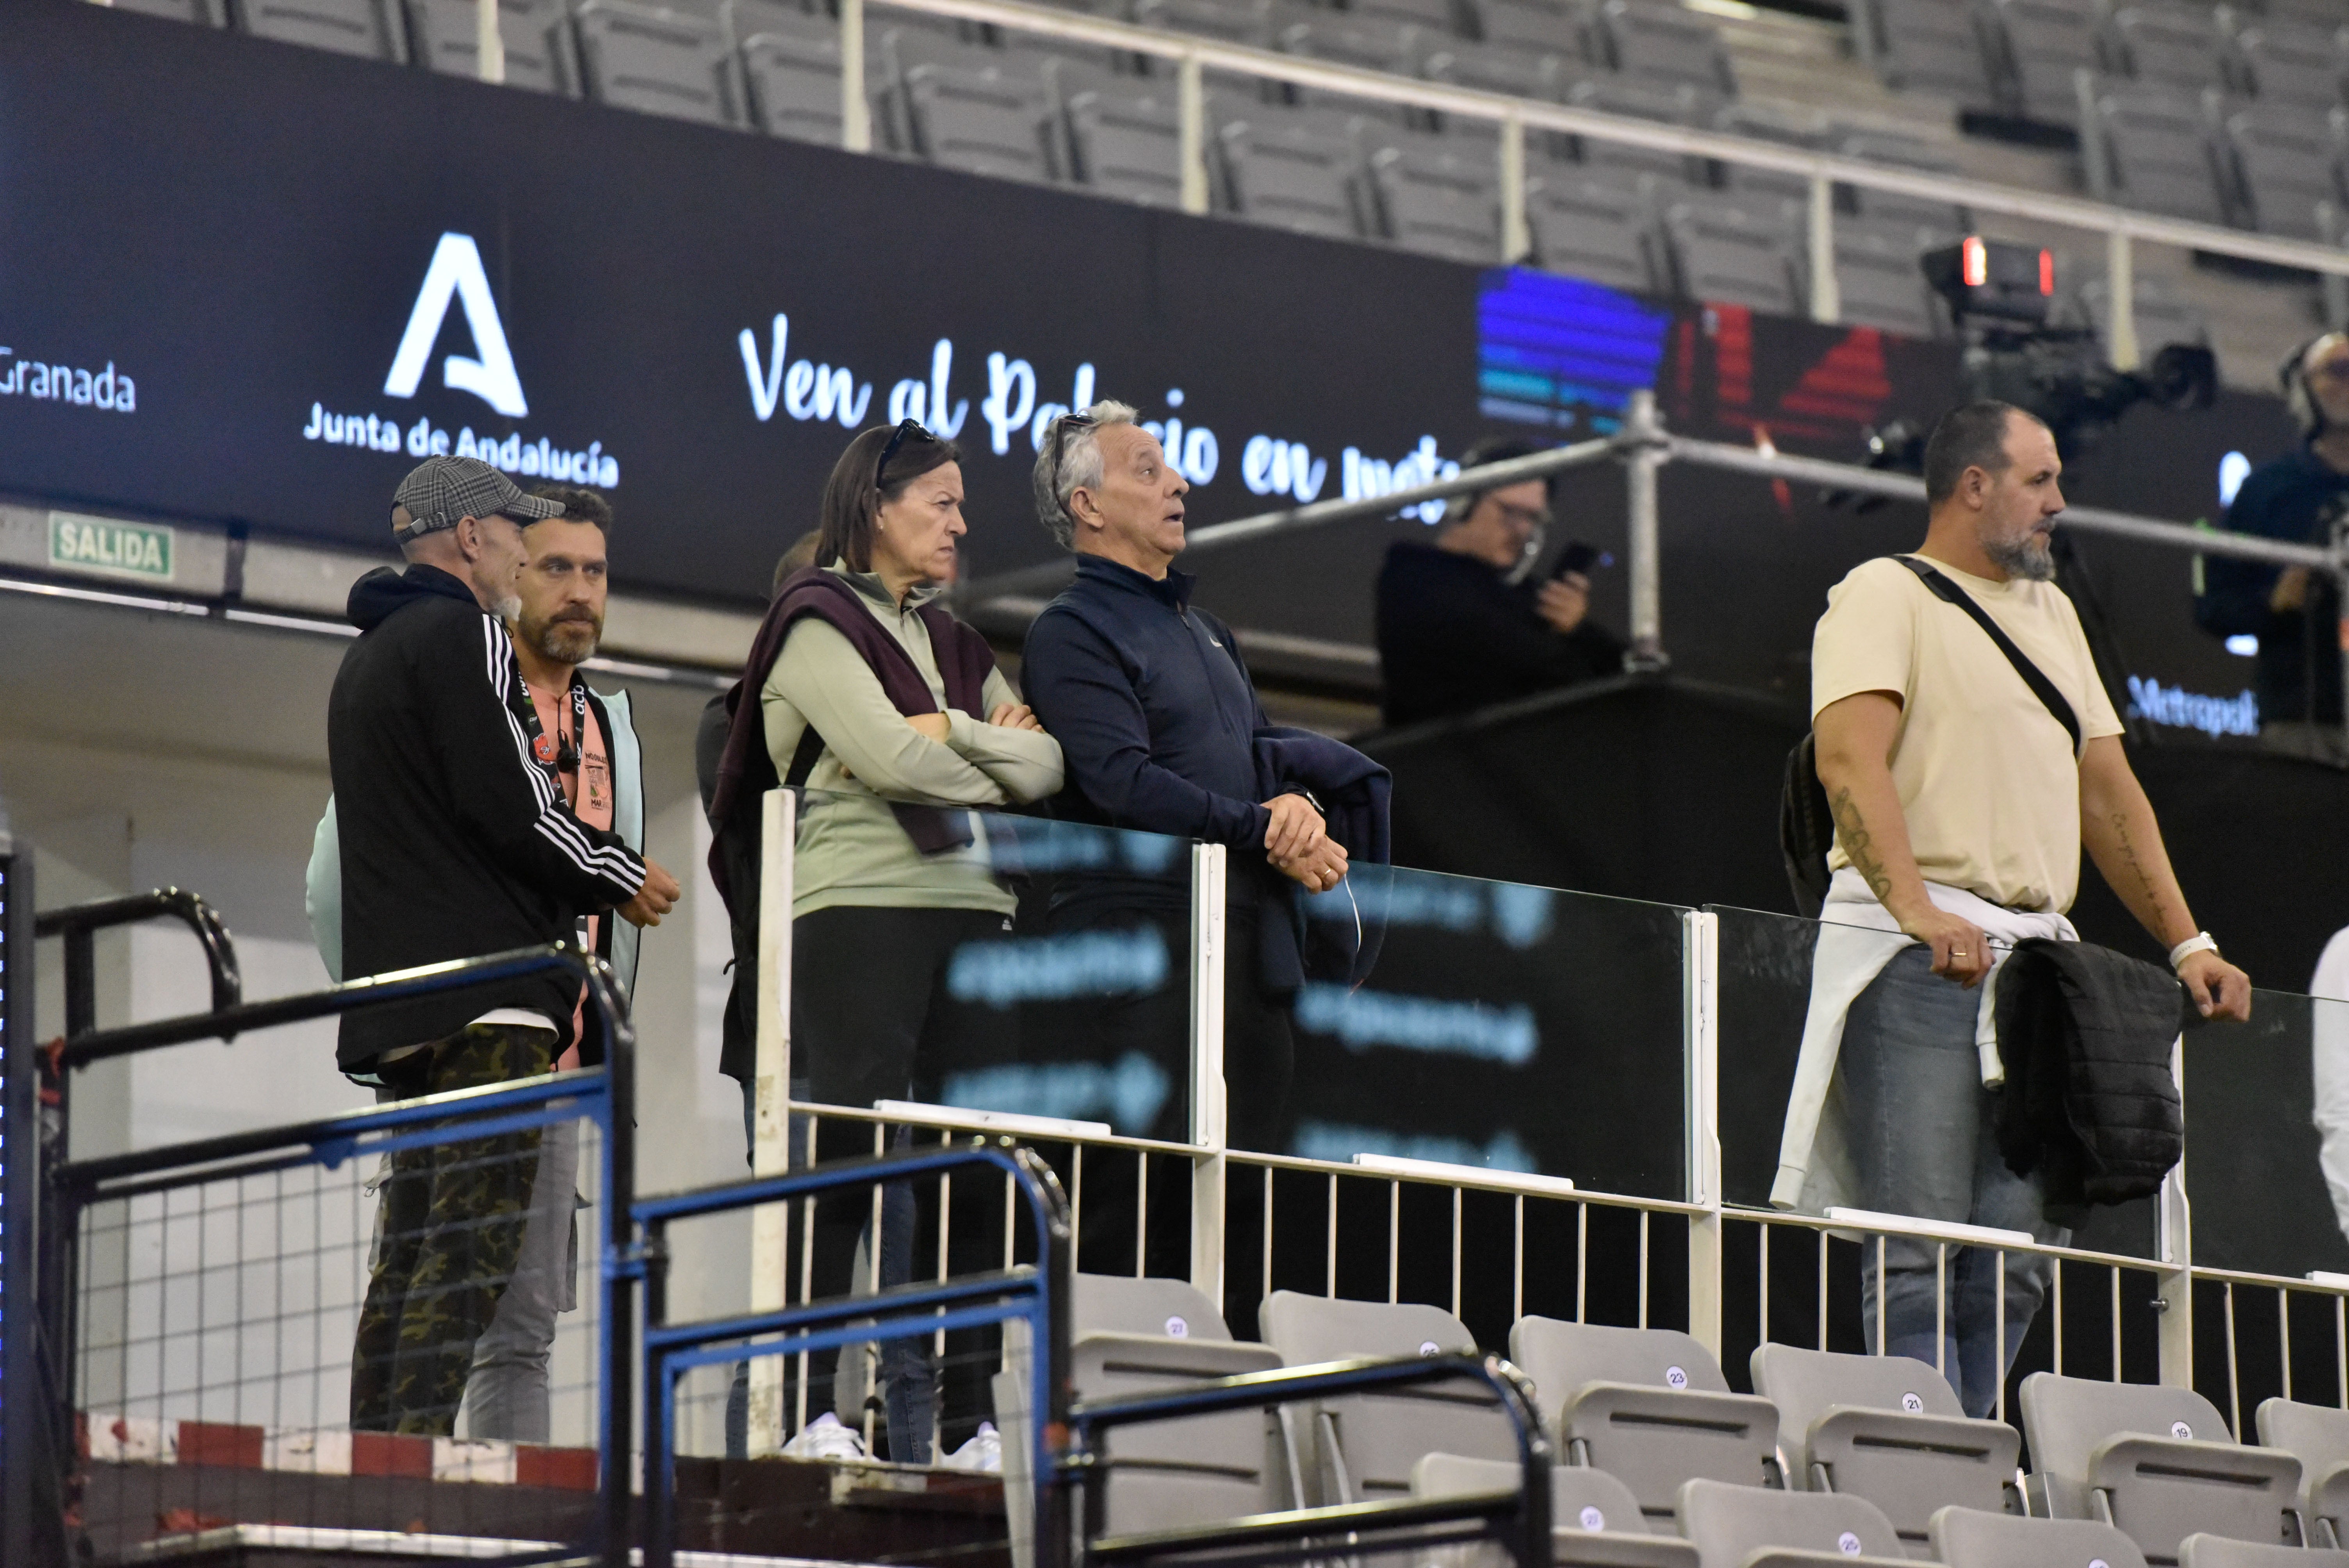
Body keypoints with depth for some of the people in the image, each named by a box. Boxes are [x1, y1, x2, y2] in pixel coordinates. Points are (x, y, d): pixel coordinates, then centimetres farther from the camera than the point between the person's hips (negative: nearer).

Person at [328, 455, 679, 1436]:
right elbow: (507, 800, -15)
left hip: (398, 997, 10)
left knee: (411, 1250, 8)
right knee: (475, 1243, -15)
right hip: (482, 989, -10)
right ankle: (419, 1449, -25)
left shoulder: (368, 657, 26)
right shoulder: (462, 635, -5)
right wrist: (619, 877, -1)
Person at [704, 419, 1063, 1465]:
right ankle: (812, 1409, -10)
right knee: (847, 1161, -11)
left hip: (968, 910, 7)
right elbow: (894, 761, -12)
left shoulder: (954, 645, 24)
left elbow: (1046, 766, 12)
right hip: (859, 909, -7)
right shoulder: (819, 625, 2)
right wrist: (995, 758, 3)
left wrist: (951, 733, -4)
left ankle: (967, 1420, 1)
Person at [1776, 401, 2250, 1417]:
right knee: (1918, 1257, -11)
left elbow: (2106, 787, 27)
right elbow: (1850, 760, -14)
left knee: (2018, 1260, -1)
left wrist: (2184, 942, 18)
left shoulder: (2048, 610, 26)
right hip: (1920, 955, -7)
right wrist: (1916, 907, -27)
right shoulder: (1884, 594, 1)